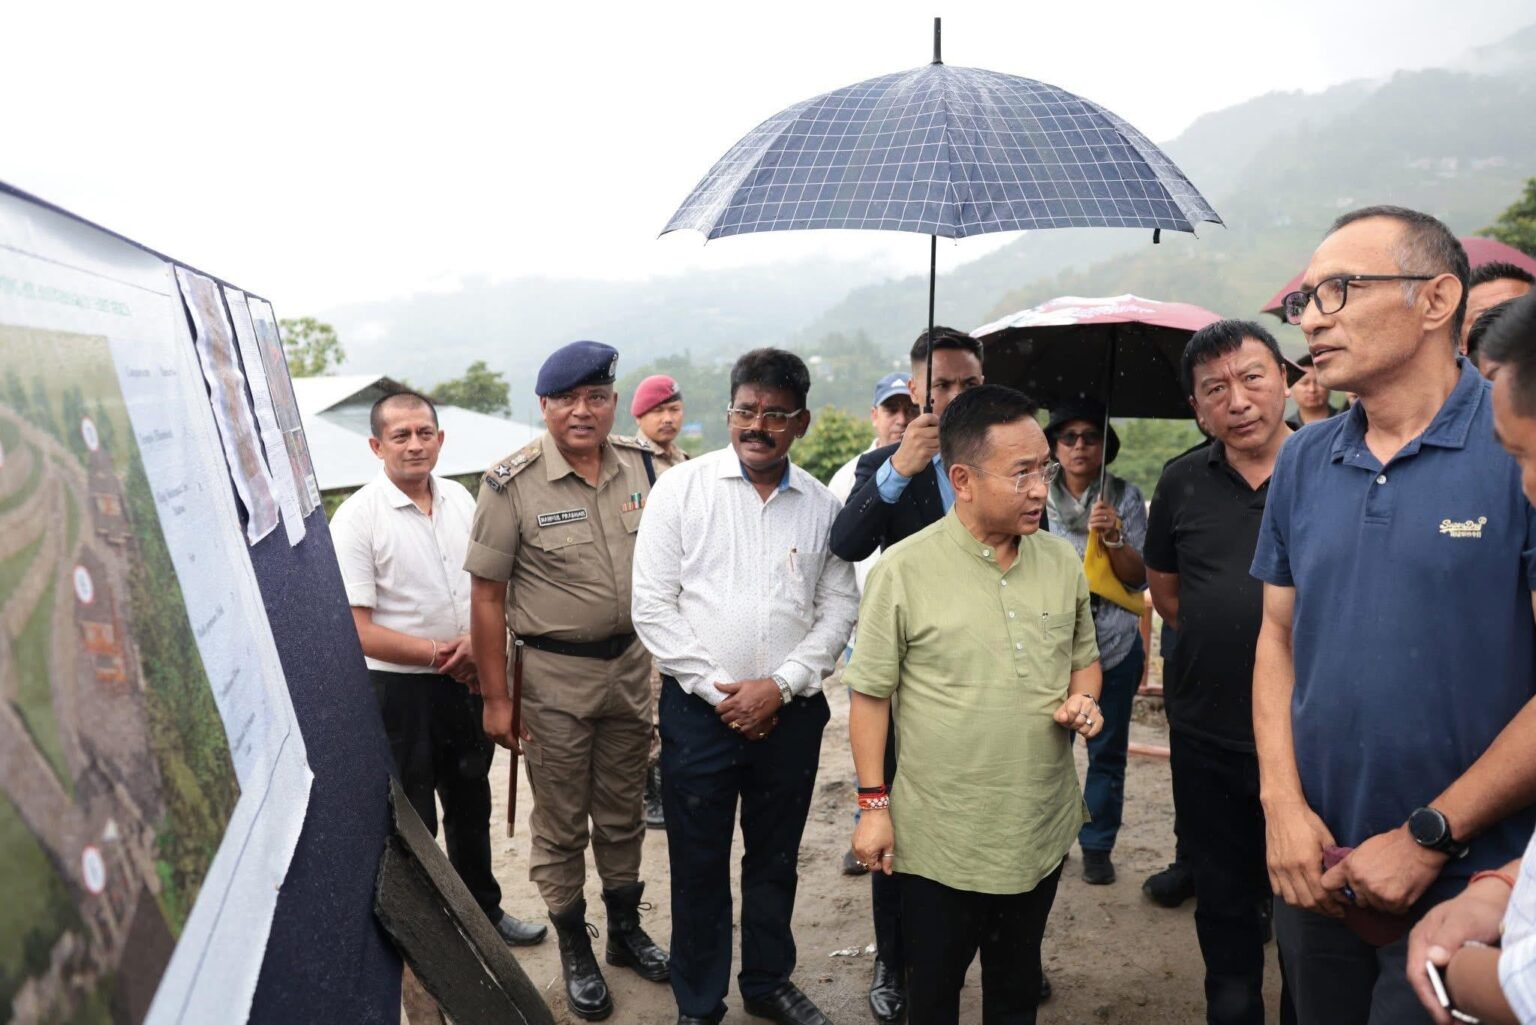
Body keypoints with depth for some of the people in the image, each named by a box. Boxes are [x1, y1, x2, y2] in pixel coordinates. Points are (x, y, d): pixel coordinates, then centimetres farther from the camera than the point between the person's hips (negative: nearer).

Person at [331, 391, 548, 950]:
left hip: (467, 680, 6)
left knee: (471, 805, 21)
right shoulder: (357, 517, -14)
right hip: (398, 688, -6)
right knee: (412, 823, 8)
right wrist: (440, 654, -17)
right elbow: (357, 629, -17)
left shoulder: (461, 499, 3)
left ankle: (483, 910, 40)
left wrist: (476, 641, -9)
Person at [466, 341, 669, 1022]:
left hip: (632, 663, 4)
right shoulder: (512, 484, -13)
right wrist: (495, 698, -9)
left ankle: (626, 930, 39)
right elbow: (487, 595, -9)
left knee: (623, 812, 19)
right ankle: (575, 952, 30)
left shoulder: (641, 464, -1)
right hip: (554, 674, -3)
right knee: (561, 824, 11)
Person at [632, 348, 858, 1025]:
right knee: (699, 867, 9)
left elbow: (839, 608, 2)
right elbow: (653, 606, -7)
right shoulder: (681, 488, -5)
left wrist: (780, 686, -10)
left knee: (775, 860, 18)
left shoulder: (821, 505, 2)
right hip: (699, 709, -2)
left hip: (791, 711, 2)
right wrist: (719, 692, -10)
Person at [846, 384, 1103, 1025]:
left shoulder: (1063, 562, 1)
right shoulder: (904, 569, -14)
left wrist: (1083, 699, -7)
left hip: (1042, 829, 4)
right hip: (940, 837, -4)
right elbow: (871, 694, -8)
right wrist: (874, 803, -9)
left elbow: (1084, 658, 15)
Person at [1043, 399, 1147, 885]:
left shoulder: (1126, 497, -1)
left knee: (1107, 751, 8)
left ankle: (1097, 846, 23)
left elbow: (1139, 579, -3)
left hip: (1113, 645, 0)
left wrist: (1113, 538, -18)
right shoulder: (1038, 498, 1)